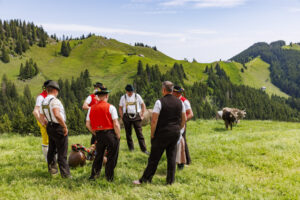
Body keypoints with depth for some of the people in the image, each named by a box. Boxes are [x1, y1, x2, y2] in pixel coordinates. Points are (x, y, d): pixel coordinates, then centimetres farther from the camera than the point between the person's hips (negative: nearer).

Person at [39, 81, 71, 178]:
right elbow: (57, 115, -30)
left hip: (50, 127, 9)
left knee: (51, 149, 21)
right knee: (62, 152, -4)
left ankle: (52, 168, 34)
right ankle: (65, 174, -2)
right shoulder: (54, 100, -17)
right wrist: (65, 126, -22)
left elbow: (42, 118, 14)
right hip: (58, 128, -8)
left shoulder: (43, 102, 10)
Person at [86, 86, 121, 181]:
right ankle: (109, 177, 15)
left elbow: (88, 124, 7)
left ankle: (93, 175, 23)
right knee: (112, 156, 9)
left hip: (98, 135, 4)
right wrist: (118, 136, -1)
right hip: (110, 134, -4)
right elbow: (116, 124, -12)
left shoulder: (91, 108, 5)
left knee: (98, 155, 20)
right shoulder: (110, 107, -8)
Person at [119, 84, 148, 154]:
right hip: (127, 117, 1)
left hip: (136, 116, -1)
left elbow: (143, 105, 8)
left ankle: (144, 149, -2)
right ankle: (131, 148, 17)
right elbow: (120, 108, 12)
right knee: (128, 133, 5)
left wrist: (142, 115, 2)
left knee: (139, 133, -4)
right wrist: (122, 117, 2)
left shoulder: (137, 96, 4)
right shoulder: (123, 97, 6)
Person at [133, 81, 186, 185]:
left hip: (162, 133, -5)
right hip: (175, 133, 5)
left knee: (154, 158, 2)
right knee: (171, 157, 11)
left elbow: (154, 120, -15)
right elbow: (183, 119, 11)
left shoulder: (160, 102, -12)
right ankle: (170, 181, 17)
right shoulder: (180, 102, 5)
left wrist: (152, 134, -6)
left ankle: (145, 179, 11)